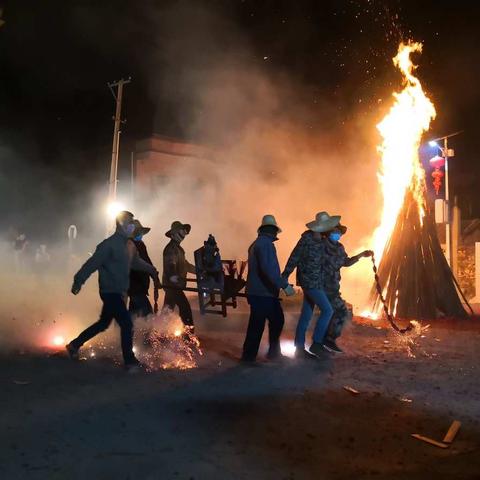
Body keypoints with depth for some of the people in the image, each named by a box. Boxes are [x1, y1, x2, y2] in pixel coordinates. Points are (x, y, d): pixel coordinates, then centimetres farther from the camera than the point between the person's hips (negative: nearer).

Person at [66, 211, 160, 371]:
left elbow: (136, 262, 27)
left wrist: (152, 270, 33)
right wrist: (78, 281, -24)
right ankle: (130, 361, 2)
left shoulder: (128, 245, 11)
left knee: (104, 323, 19)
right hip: (110, 292, -9)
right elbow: (92, 263, -21)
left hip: (118, 292, 9)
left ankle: (74, 345, 34)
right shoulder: (109, 244, -17)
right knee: (127, 324, -8)